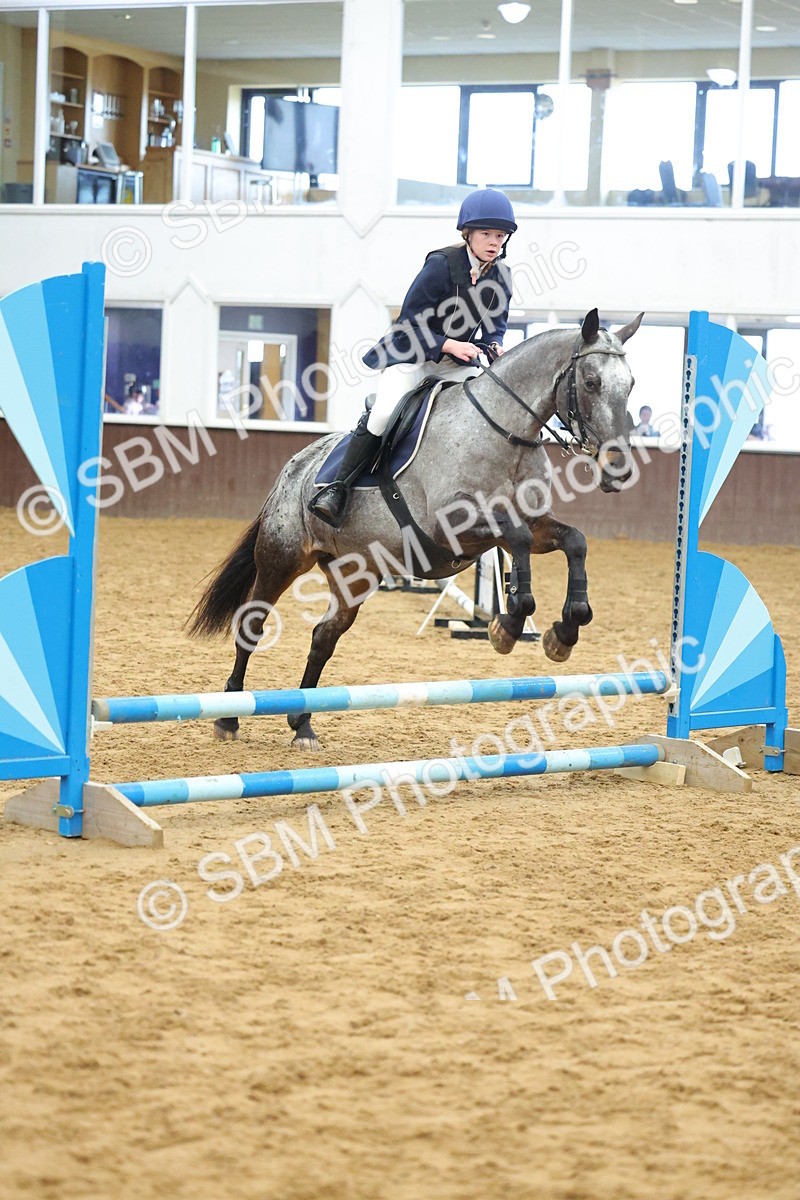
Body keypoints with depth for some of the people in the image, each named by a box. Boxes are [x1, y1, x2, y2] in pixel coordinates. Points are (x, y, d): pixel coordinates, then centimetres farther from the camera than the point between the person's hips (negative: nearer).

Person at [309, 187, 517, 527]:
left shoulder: (500, 276, -1)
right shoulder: (441, 264, -17)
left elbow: (495, 326, 10)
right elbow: (409, 322, -17)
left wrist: (494, 345, -13)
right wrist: (448, 344, -26)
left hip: (456, 362, 6)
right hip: (410, 355, -6)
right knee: (384, 412, -27)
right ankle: (338, 489, -20)